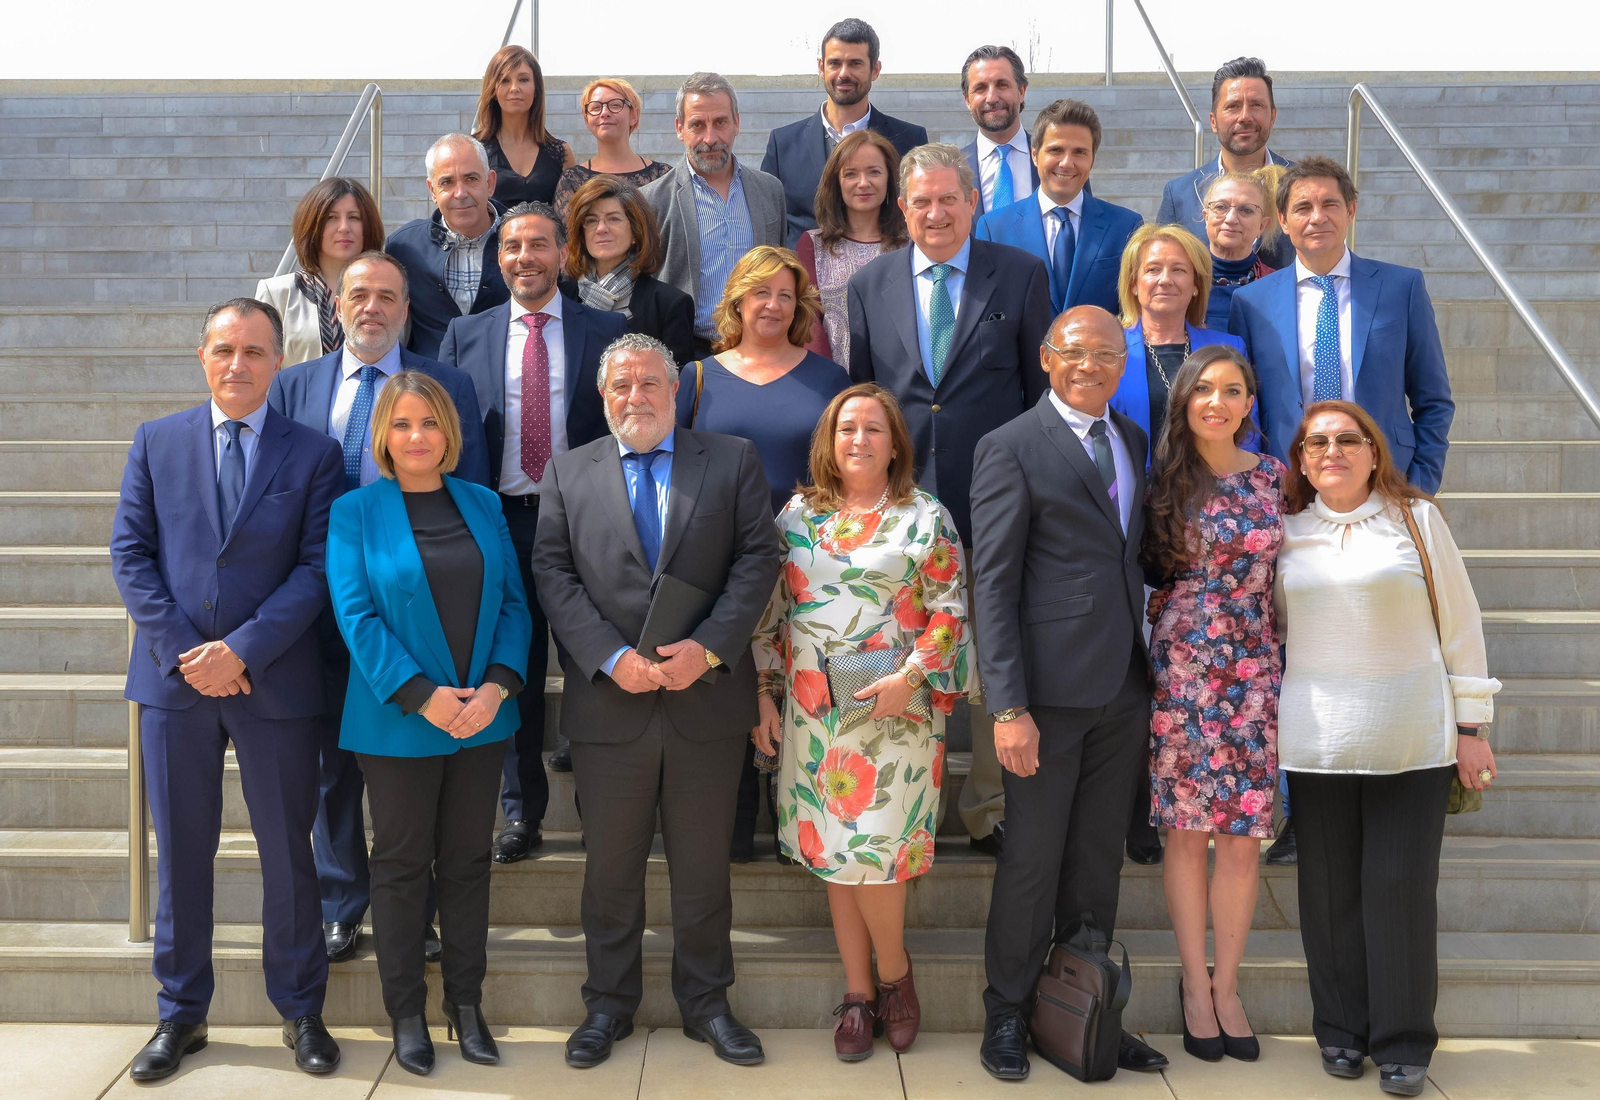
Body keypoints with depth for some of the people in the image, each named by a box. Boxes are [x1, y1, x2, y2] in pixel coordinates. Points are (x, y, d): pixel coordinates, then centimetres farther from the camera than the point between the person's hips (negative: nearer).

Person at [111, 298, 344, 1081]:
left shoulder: (313, 453, 2)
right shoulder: (156, 442, 8)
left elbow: (317, 567, -5)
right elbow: (130, 554, 3)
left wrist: (243, 650, -14)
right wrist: (182, 650, -9)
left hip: (275, 682, -1)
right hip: (175, 677, 2)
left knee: (288, 853, 7)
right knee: (180, 853, 10)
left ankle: (300, 1011, 21)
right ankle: (180, 1014, 23)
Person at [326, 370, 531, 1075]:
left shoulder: (483, 506, 7)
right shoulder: (355, 511, -3)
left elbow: (513, 604, 4)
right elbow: (356, 615, -10)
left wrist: (498, 685, -12)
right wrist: (423, 696, -17)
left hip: (482, 719, 3)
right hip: (398, 721, -3)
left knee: (468, 859, 11)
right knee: (401, 864, 7)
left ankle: (465, 1003, 22)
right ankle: (406, 1013, 19)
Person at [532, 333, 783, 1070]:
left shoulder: (733, 462, 5)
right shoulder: (568, 473, 7)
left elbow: (758, 559, -2)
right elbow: (554, 574, -1)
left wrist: (709, 647, -15)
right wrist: (611, 658, -14)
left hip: (708, 699, 0)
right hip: (608, 702, 1)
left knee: (703, 864, 10)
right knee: (611, 865, 11)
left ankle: (705, 1002, 25)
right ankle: (609, 1003, 26)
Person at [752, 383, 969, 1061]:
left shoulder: (925, 517, 1)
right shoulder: (799, 514, 9)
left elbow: (951, 610, -2)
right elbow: (770, 611, 10)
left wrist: (911, 676, -14)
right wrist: (765, 696, 5)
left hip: (895, 709, -3)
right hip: (811, 711, 3)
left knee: (875, 848, -7)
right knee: (832, 851, 6)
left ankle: (894, 973, 17)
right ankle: (858, 992, 17)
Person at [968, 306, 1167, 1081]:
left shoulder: (1133, 441, 13)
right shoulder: (1011, 449, -6)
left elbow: (1136, 556, 14)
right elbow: (992, 583, -10)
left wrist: (1153, 666, 5)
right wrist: (1007, 706, -16)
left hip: (1124, 689, 6)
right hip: (1051, 688, -6)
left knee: (1099, 859, 13)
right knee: (1033, 859, 4)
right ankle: (1007, 1016, 21)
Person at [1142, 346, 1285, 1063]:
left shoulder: (1272, 476, 6)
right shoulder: (1164, 480, 0)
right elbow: (1148, 571, 6)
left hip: (1254, 673, 2)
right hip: (1181, 671, -2)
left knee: (1243, 837, 3)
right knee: (1187, 831, 3)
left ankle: (1225, 985, 17)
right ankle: (1194, 984, 17)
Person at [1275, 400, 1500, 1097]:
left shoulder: (1416, 519, 3)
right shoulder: (1286, 534, 8)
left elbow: (1460, 624, 4)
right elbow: (1274, 630, 19)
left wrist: (1471, 726, 1)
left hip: (1412, 743, -2)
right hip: (1317, 743, 2)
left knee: (1402, 883, -2)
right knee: (1331, 887, 5)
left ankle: (1403, 1040, 10)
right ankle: (1341, 1030, 20)